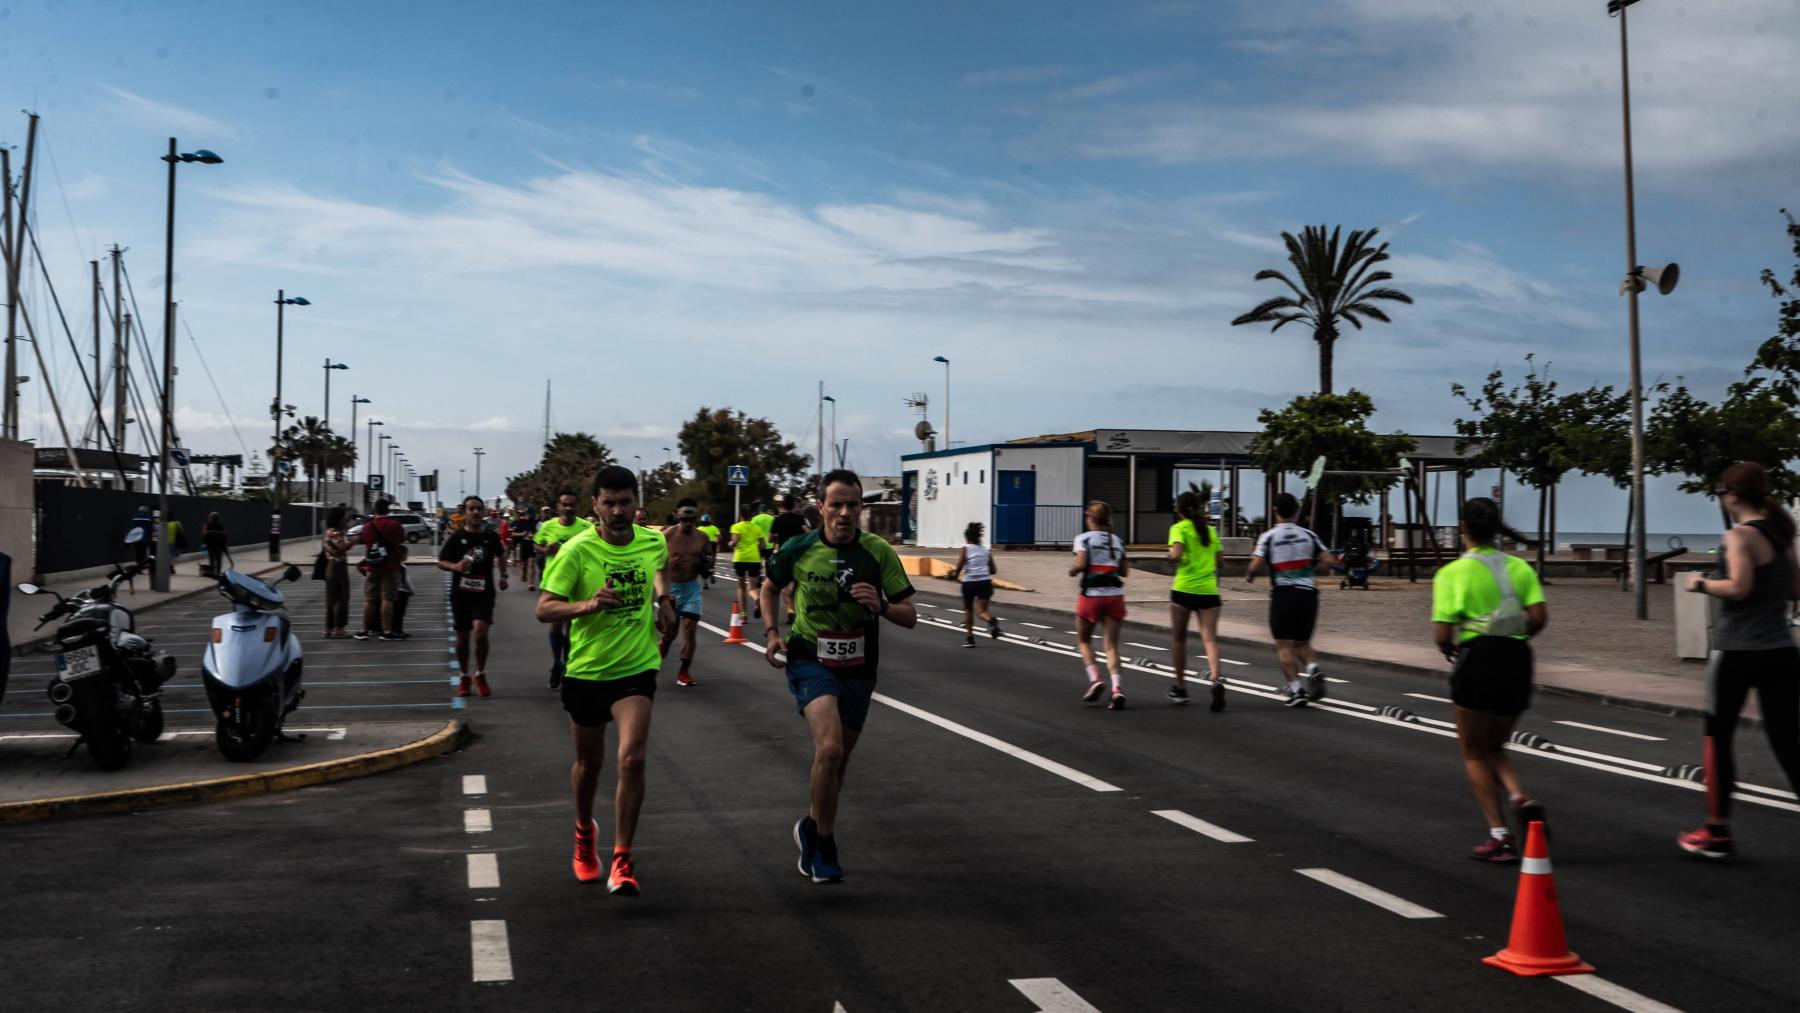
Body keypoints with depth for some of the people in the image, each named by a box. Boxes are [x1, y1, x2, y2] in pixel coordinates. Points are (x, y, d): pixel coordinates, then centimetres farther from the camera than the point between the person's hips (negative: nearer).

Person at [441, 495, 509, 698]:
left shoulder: (491, 536, 3)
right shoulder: (456, 537, -3)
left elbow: (501, 555, 24)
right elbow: (441, 562, -1)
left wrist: (503, 575, 14)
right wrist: (455, 566, -20)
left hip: (484, 592, 0)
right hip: (461, 592, 0)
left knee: (480, 633, -17)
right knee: (462, 636, 9)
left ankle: (480, 675, 3)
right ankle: (464, 677, 27)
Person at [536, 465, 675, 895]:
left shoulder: (653, 541, -4)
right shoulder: (576, 551, -15)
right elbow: (544, 609, -18)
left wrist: (663, 597, 5)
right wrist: (587, 605, -34)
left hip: (637, 669, 1)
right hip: (586, 670, 0)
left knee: (632, 759, -17)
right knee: (588, 763, 16)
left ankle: (622, 860, -6)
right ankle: (584, 833, 46)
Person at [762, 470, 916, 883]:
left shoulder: (879, 552, -6)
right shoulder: (798, 549, -6)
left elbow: (909, 617, -4)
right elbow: (770, 588, 15)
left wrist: (881, 605, -24)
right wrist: (771, 632, 1)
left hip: (858, 668, 3)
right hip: (809, 660, -3)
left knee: (837, 759, 15)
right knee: (829, 747, -25)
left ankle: (812, 828, 43)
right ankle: (824, 844, -6)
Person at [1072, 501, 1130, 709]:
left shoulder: (1084, 538, -4)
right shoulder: (1117, 541, 11)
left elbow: (1080, 564, -17)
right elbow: (1124, 571, 10)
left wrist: (1072, 571, 4)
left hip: (1091, 595, -3)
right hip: (1115, 596, 3)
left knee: (1084, 640, 16)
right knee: (1111, 644, 2)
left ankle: (1094, 679, -3)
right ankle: (1116, 688, -15)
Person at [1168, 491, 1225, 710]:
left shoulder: (1179, 528, -3)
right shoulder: (1210, 530, 12)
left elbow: (1176, 555, -18)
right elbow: (1219, 561, 13)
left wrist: (1171, 558, 3)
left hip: (1184, 589, -3)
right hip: (1208, 591, 3)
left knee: (1178, 637, 13)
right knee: (1209, 638, -3)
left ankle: (1180, 687, 22)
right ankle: (1215, 679, -28)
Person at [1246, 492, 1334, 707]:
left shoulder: (1268, 537, -3)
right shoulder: (1308, 535, 6)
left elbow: (1256, 566, -10)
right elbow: (1328, 562, 2)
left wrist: (1250, 576, 11)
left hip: (1283, 594, -3)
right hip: (1307, 593, 3)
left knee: (1284, 645, 3)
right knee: (1303, 641, 18)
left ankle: (1296, 688, -7)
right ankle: (1312, 669, -9)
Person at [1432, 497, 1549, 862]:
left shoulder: (1452, 573, -5)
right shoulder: (1519, 567, 7)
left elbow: (1443, 634, -10)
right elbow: (1539, 617, -5)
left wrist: (1449, 650, 11)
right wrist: (1515, 639, 12)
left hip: (1477, 659, -5)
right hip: (1517, 661, 5)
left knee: (1474, 755, 10)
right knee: (1495, 748, 21)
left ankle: (1499, 836, 3)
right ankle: (1521, 798, -7)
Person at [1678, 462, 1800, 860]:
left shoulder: (1741, 535, -12)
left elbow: (1738, 588, -22)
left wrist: (1702, 584, -6)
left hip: (1737, 652, -6)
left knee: (1718, 739, 10)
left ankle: (1717, 832, 17)